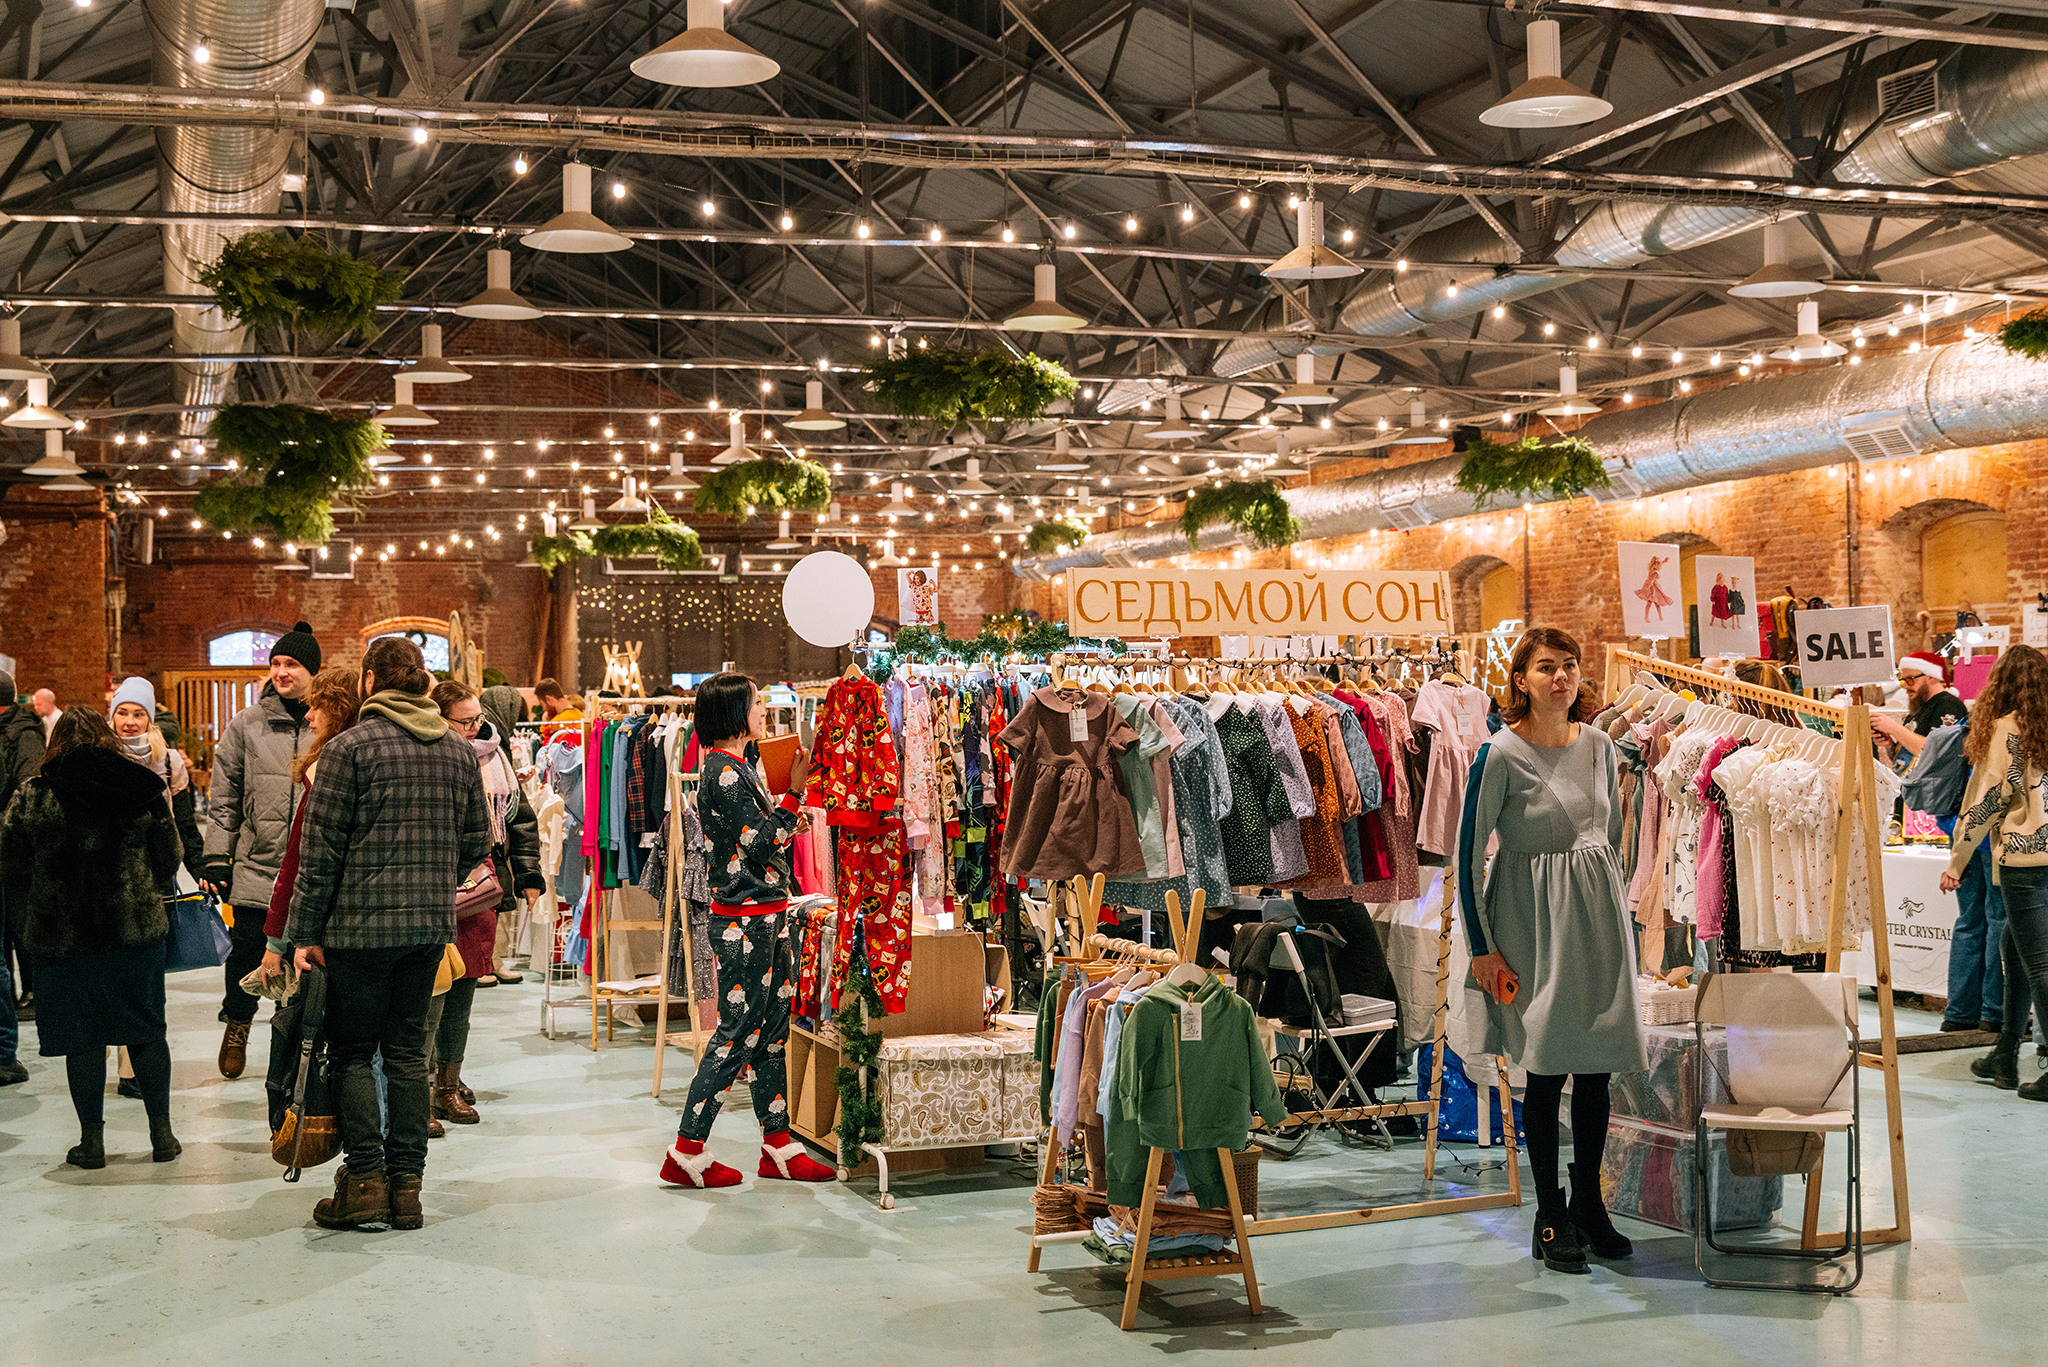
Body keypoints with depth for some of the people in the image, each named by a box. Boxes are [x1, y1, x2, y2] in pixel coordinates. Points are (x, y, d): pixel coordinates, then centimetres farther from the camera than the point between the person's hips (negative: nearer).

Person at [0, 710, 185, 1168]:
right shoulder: (142, 790, -1)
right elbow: (170, 858, 5)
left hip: (61, 936, -1)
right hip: (137, 929, 1)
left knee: (81, 1037, 7)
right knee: (147, 1029, 12)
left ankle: (92, 1139, 12)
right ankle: (162, 1133, 15)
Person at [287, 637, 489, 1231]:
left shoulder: (349, 747, -8)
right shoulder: (459, 750, 8)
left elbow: (320, 849, -9)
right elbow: (477, 841, 12)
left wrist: (304, 932, -4)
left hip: (361, 923, -5)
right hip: (431, 925, 5)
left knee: (351, 1052, 6)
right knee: (407, 1051, 10)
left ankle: (364, 1181, 1)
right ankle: (406, 1186, 11)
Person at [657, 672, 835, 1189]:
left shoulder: (738, 765, 16)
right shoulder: (724, 770, -15)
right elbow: (760, 844, -18)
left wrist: (789, 819, 9)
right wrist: (793, 792, -14)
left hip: (765, 916, 10)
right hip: (743, 918, -10)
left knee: (772, 1028, 11)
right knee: (738, 1031, -5)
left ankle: (778, 1146, 17)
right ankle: (686, 1151, 2)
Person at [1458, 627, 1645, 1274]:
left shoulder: (1599, 745, 5)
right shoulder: (1501, 754, -11)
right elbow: (1468, 851, -9)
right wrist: (1482, 948, -9)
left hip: (1599, 912, 5)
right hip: (1534, 921, -5)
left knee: (1598, 1063, 7)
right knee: (1547, 1066, -2)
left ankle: (1589, 1203, 21)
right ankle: (1550, 1215, 10)